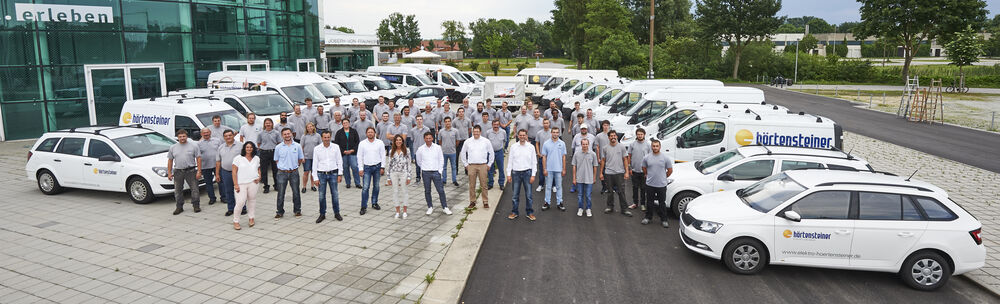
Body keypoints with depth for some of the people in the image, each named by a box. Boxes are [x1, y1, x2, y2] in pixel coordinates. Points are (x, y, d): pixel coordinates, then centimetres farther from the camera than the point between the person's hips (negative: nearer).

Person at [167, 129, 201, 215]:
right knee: (178, 191, 7)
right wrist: (169, 173, 5)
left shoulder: (193, 146, 1)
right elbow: (170, 160, 12)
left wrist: (199, 171, -9)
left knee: (194, 189, 0)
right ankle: (179, 207, 18)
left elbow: (198, 159, -2)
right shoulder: (173, 147, 10)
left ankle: (196, 205, 11)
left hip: (191, 171, -3)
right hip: (178, 172, 3)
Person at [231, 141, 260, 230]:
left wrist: (259, 177, 4)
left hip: (253, 183, 3)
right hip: (241, 184, -3)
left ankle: (251, 218, 23)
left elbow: (259, 169, 25)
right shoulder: (238, 158, 2)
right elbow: (234, 172, -1)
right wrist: (235, 184, -9)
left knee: (252, 200, 6)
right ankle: (235, 221, 2)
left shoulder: (256, 158, 14)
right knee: (240, 202, -9)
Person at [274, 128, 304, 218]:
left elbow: (301, 159, 11)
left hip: (294, 172, 0)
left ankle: (297, 210, 21)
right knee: (280, 193, 3)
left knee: (296, 192, 7)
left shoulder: (297, 146, 1)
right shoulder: (278, 147, 0)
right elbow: (276, 160, 9)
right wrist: (284, 166, 5)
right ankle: (280, 212, 14)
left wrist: (294, 166, 11)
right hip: (282, 173, 0)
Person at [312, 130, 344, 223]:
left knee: (335, 194, 3)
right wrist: (315, 178, -3)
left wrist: (340, 174, 0)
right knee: (321, 195, 3)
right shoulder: (317, 149, -1)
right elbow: (314, 164, 0)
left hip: (333, 173, 0)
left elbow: (339, 161, 5)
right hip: (321, 174, 0)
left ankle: (337, 213, 16)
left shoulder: (336, 147, 1)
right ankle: (322, 214, 15)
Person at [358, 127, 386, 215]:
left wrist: (382, 167, 0)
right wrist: (361, 169, -2)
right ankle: (364, 207, -4)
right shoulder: (362, 143, 2)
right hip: (367, 167, -1)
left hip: (377, 166, 2)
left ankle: (374, 203, 25)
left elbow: (383, 155, 5)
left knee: (376, 186, 10)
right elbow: (359, 157, 3)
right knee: (365, 187, -7)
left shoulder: (379, 143, 3)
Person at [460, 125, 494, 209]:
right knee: (471, 185, 4)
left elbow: (491, 153, 11)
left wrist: (489, 164, 8)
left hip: (483, 165, -1)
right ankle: (472, 202, 13)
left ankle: (485, 202, 8)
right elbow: (463, 153, 14)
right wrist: (465, 164, 11)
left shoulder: (486, 141, 3)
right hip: (471, 166, 1)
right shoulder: (468, 141, 5)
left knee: (484, 184, 0)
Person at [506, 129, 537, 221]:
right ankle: (514, 212, 19)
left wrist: (533, 175, -3)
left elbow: (533, 162, 2)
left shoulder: (531, 147, 1)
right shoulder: (513, 147, 3)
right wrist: (508, 174, 3)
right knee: (515, 194, 7)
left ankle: (529, 212, 16)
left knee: (528, 194, 4)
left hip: (527, 172, -1)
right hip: (516, 172, 1)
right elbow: (510, 161, 7)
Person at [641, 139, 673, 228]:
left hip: (661, 185, -2)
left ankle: (663, 220, 15)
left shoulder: (665, 157, -5)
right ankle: (648, 217, 25)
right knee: (649, 202, 12)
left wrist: (663, 177, 8)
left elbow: (670, 170, 3)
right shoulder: (646, 158, 0)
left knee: (662, 203, 6)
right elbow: (644, 168, 15)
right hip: (650, 184, 2)